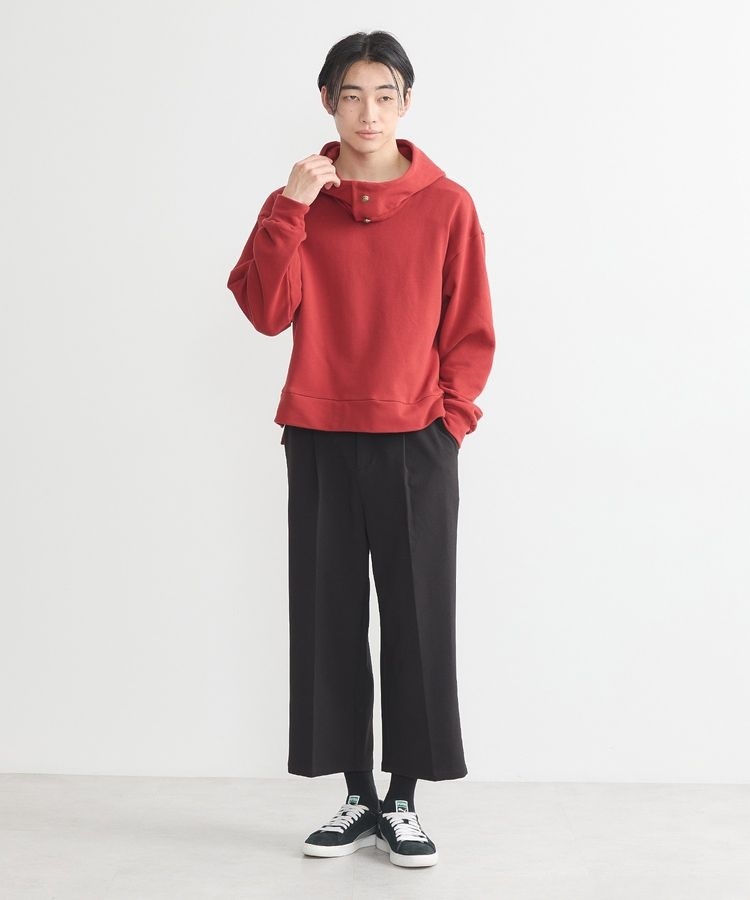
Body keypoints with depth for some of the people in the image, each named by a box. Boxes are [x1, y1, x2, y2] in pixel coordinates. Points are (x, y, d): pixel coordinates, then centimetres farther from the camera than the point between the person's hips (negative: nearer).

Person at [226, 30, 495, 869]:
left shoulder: (448, 204, 1)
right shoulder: (300, 199, 6)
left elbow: (470, 331, 4)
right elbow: (265, 311, -7)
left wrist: (450, 416, -6)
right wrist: (289, 207, -14)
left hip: (416, 444, -1)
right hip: (319, 441, 2)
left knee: (418, 620, 2)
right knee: (329, 619, 5)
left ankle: (402, 802, 15)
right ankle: (357, 798, 18)